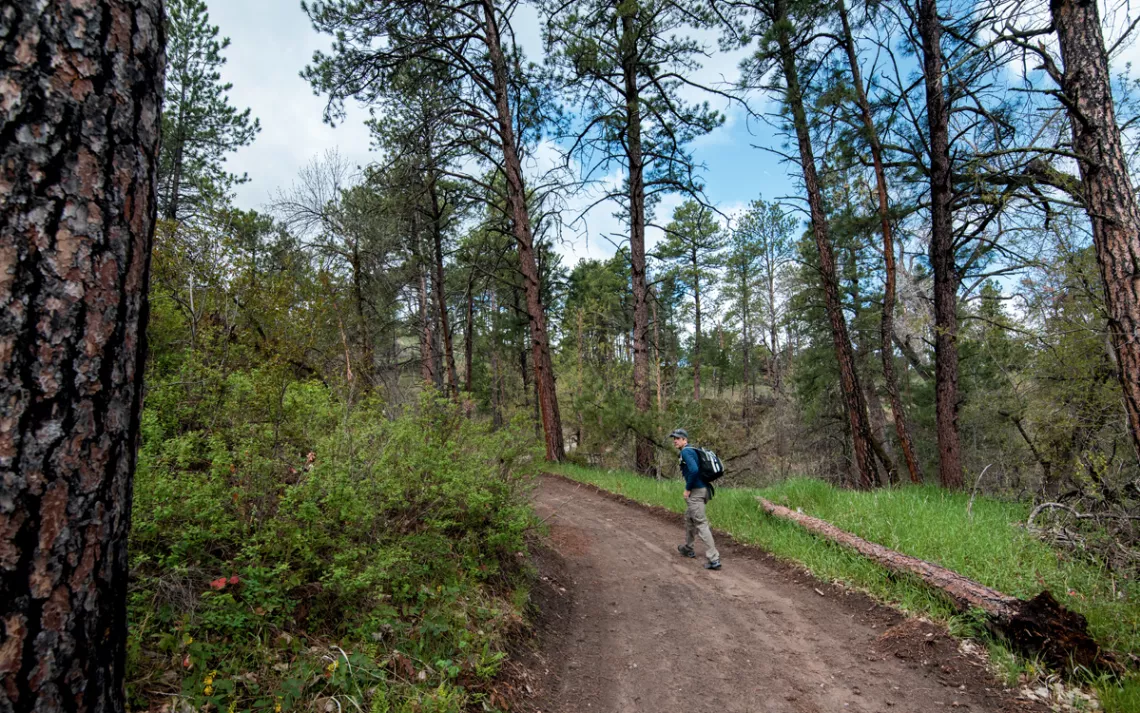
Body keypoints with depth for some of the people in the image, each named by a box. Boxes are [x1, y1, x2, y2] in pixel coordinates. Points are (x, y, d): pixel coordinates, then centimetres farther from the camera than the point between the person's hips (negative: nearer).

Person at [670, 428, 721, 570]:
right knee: (689, 517, 25)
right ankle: (688, 548, 40)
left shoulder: (686, 452, -12)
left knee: (701, 524, -10)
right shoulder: (692, 450, 18)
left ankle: (714, 559, -13)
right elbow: (698, 469, 23)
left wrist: (687, 489, -16)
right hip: (703, 489, 10)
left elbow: (694, 470, -27)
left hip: (696, 492, -10)